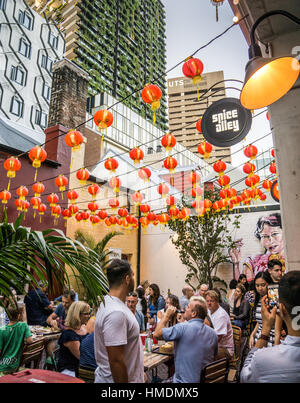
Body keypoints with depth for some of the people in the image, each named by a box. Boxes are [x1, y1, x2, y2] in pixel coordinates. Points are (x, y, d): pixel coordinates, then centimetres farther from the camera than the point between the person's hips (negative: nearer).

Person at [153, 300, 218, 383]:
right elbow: (214, 356, 11)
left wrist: (167, 315, -7)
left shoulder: (183, 328, -24)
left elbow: (157, 334, -18)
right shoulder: (213, 333, -4)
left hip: (185, 380, -6)